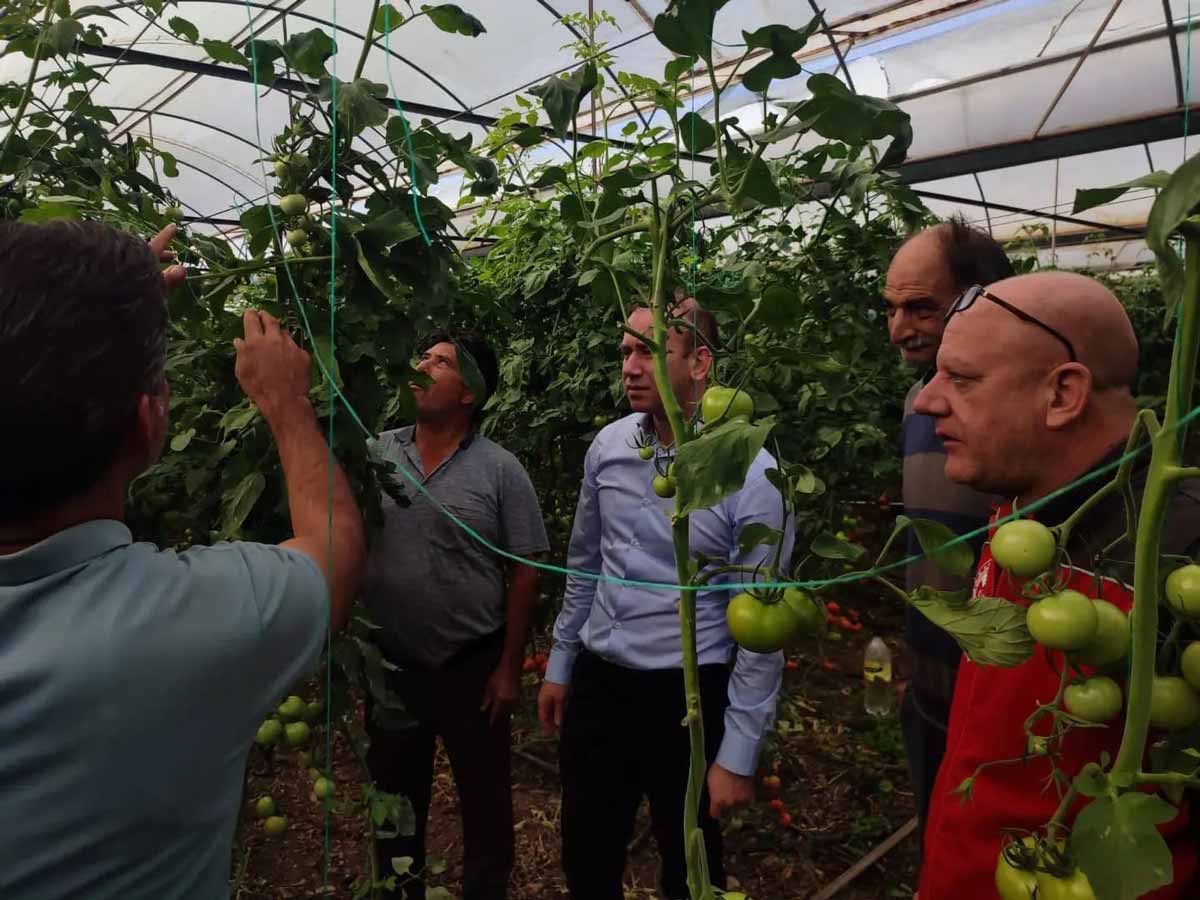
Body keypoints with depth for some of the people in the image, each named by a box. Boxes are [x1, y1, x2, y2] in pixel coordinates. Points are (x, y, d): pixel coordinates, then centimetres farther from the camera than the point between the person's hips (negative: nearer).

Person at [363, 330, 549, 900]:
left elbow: (525, 572, -7)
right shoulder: (374, 453, -3)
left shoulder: (500, 470, -10)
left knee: (485, 801, 14)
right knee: (395, 796, 22)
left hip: (472, 667, -2)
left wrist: (509, 667, -7)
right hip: (390, 665, 3)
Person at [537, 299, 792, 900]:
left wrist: (739, 754, -10)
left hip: (687, 694, -4)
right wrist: (560, 666, 14)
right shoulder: (608, 446, -2)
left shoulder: (750, 473, -18)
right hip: (598, 682, 4)